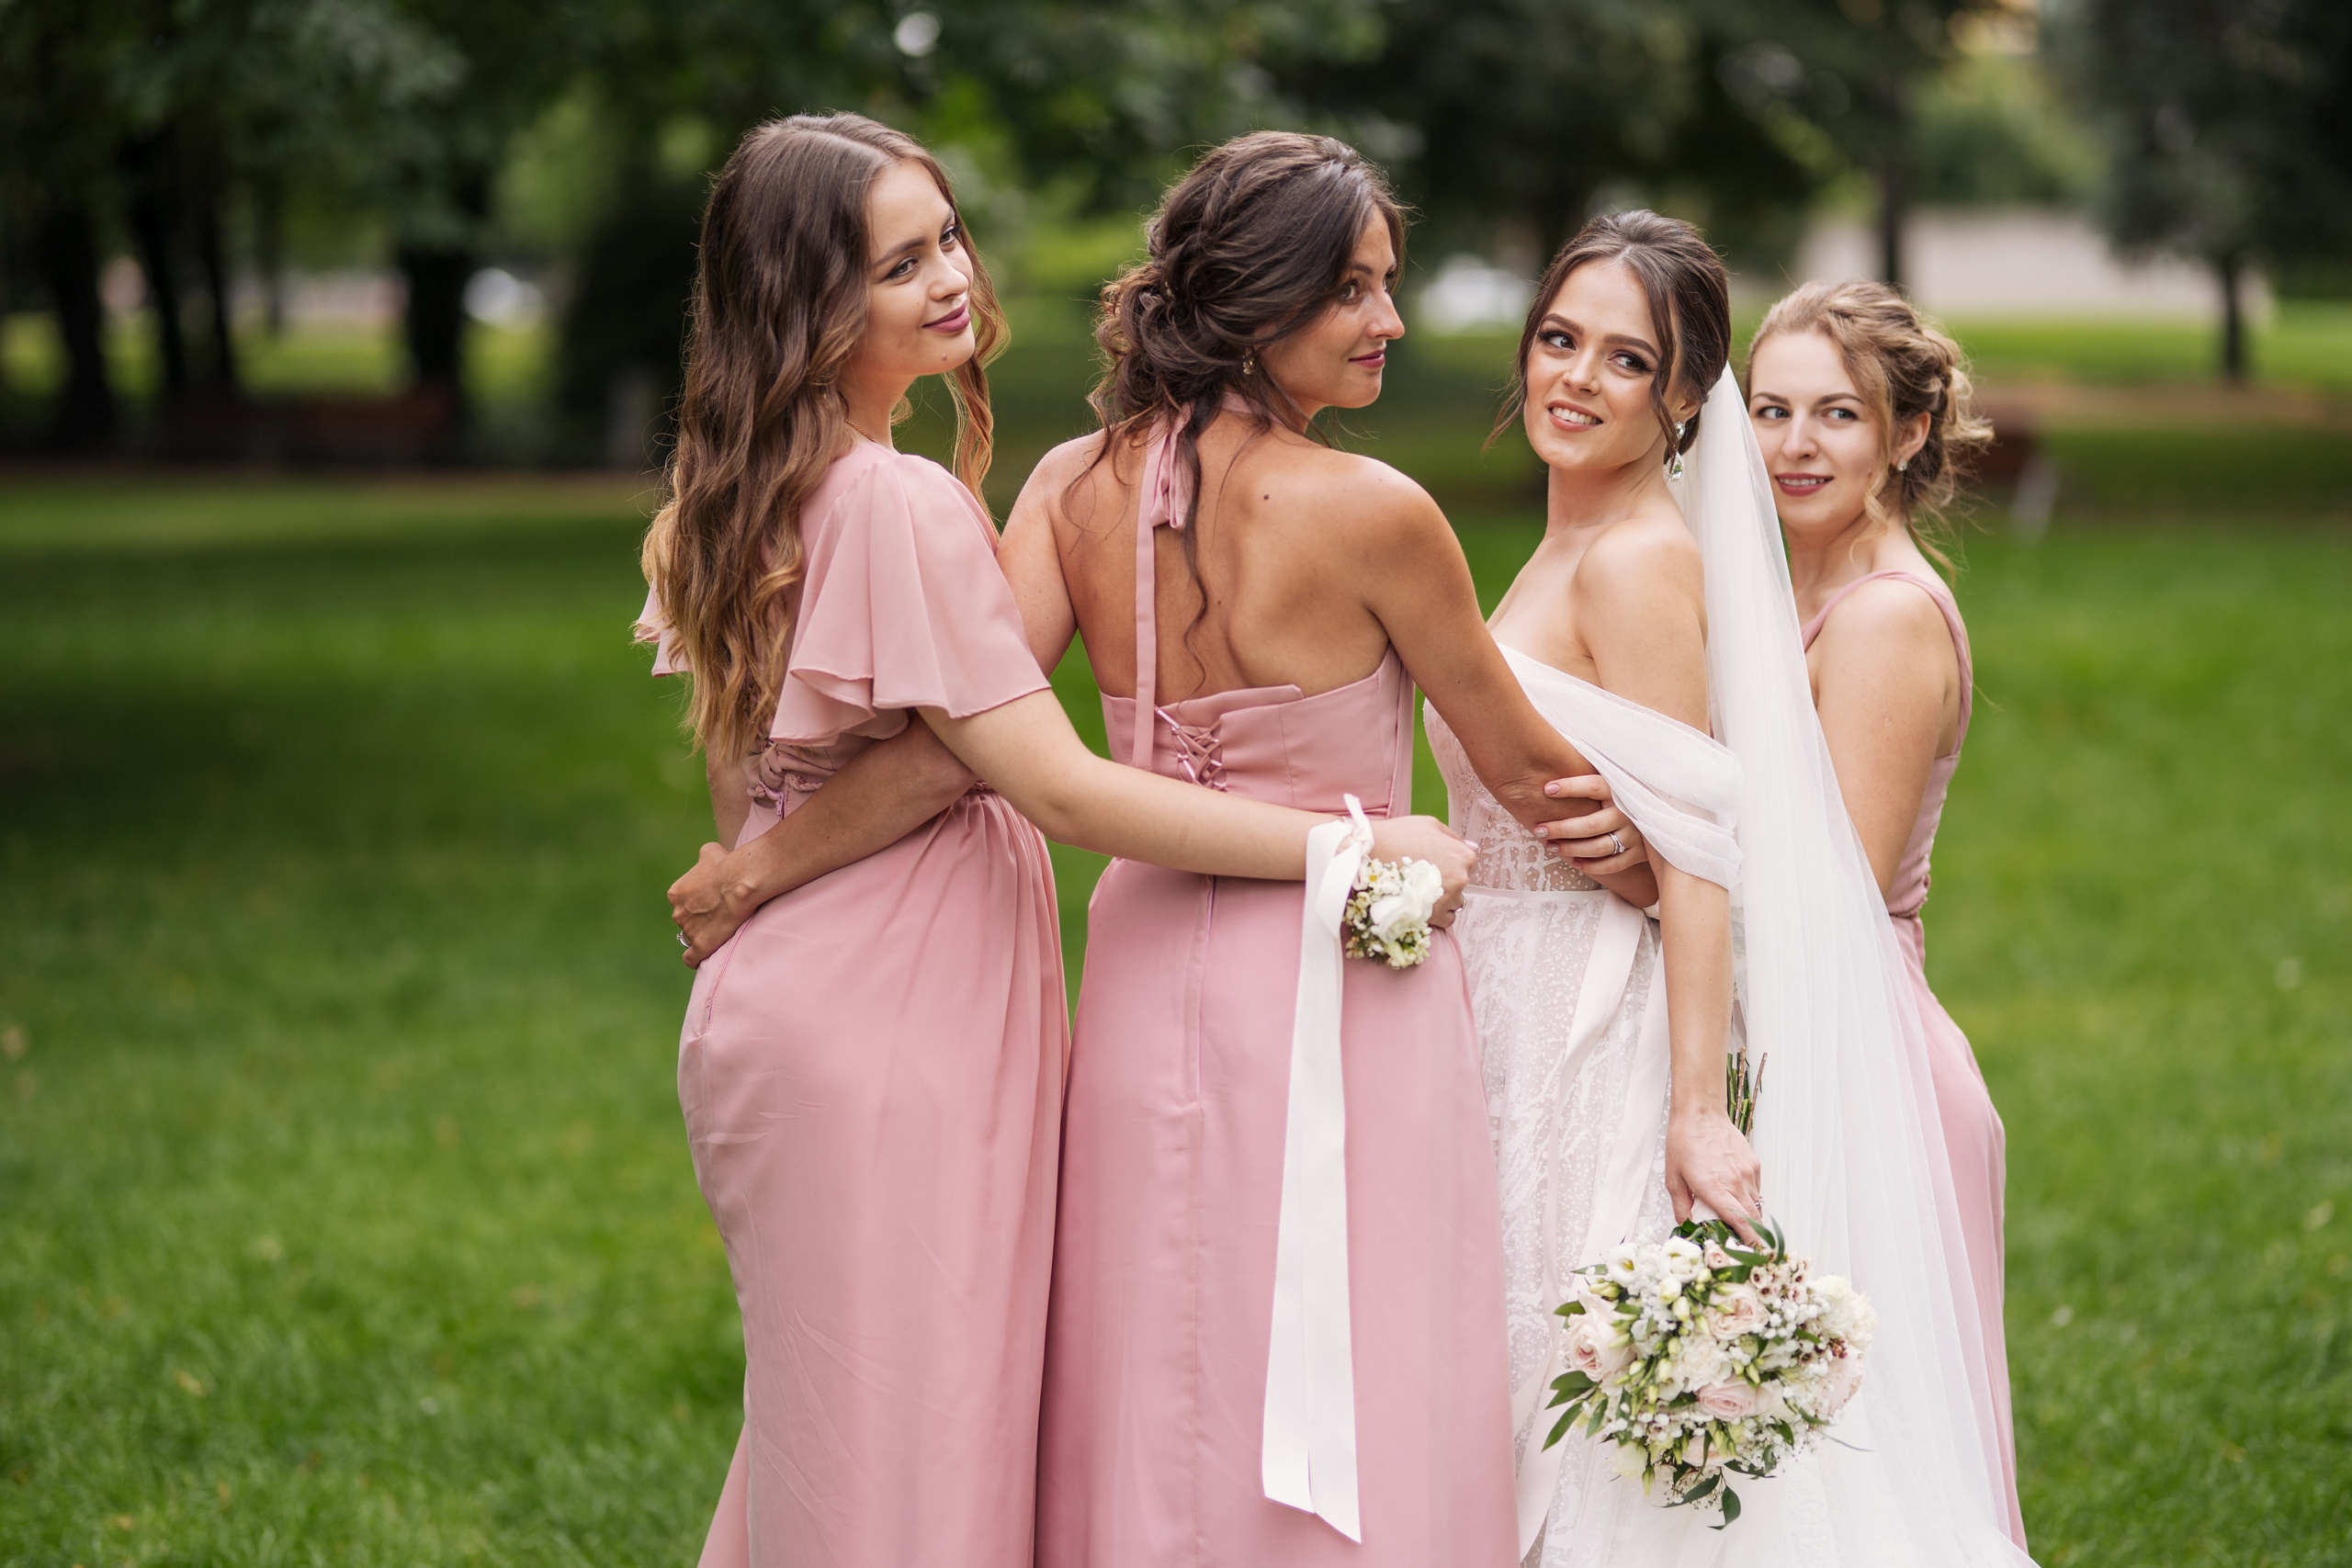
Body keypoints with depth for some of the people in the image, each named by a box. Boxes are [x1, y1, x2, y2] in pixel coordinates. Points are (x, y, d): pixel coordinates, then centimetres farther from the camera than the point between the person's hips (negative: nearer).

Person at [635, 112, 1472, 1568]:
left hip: (788, 1004, 10)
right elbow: (1065, 791, -23)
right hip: (894, 1019, -10)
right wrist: (1353, 845, -18)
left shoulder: (741, 494, 9)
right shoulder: (897, 505, -21)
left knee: (828, 1422, 19)